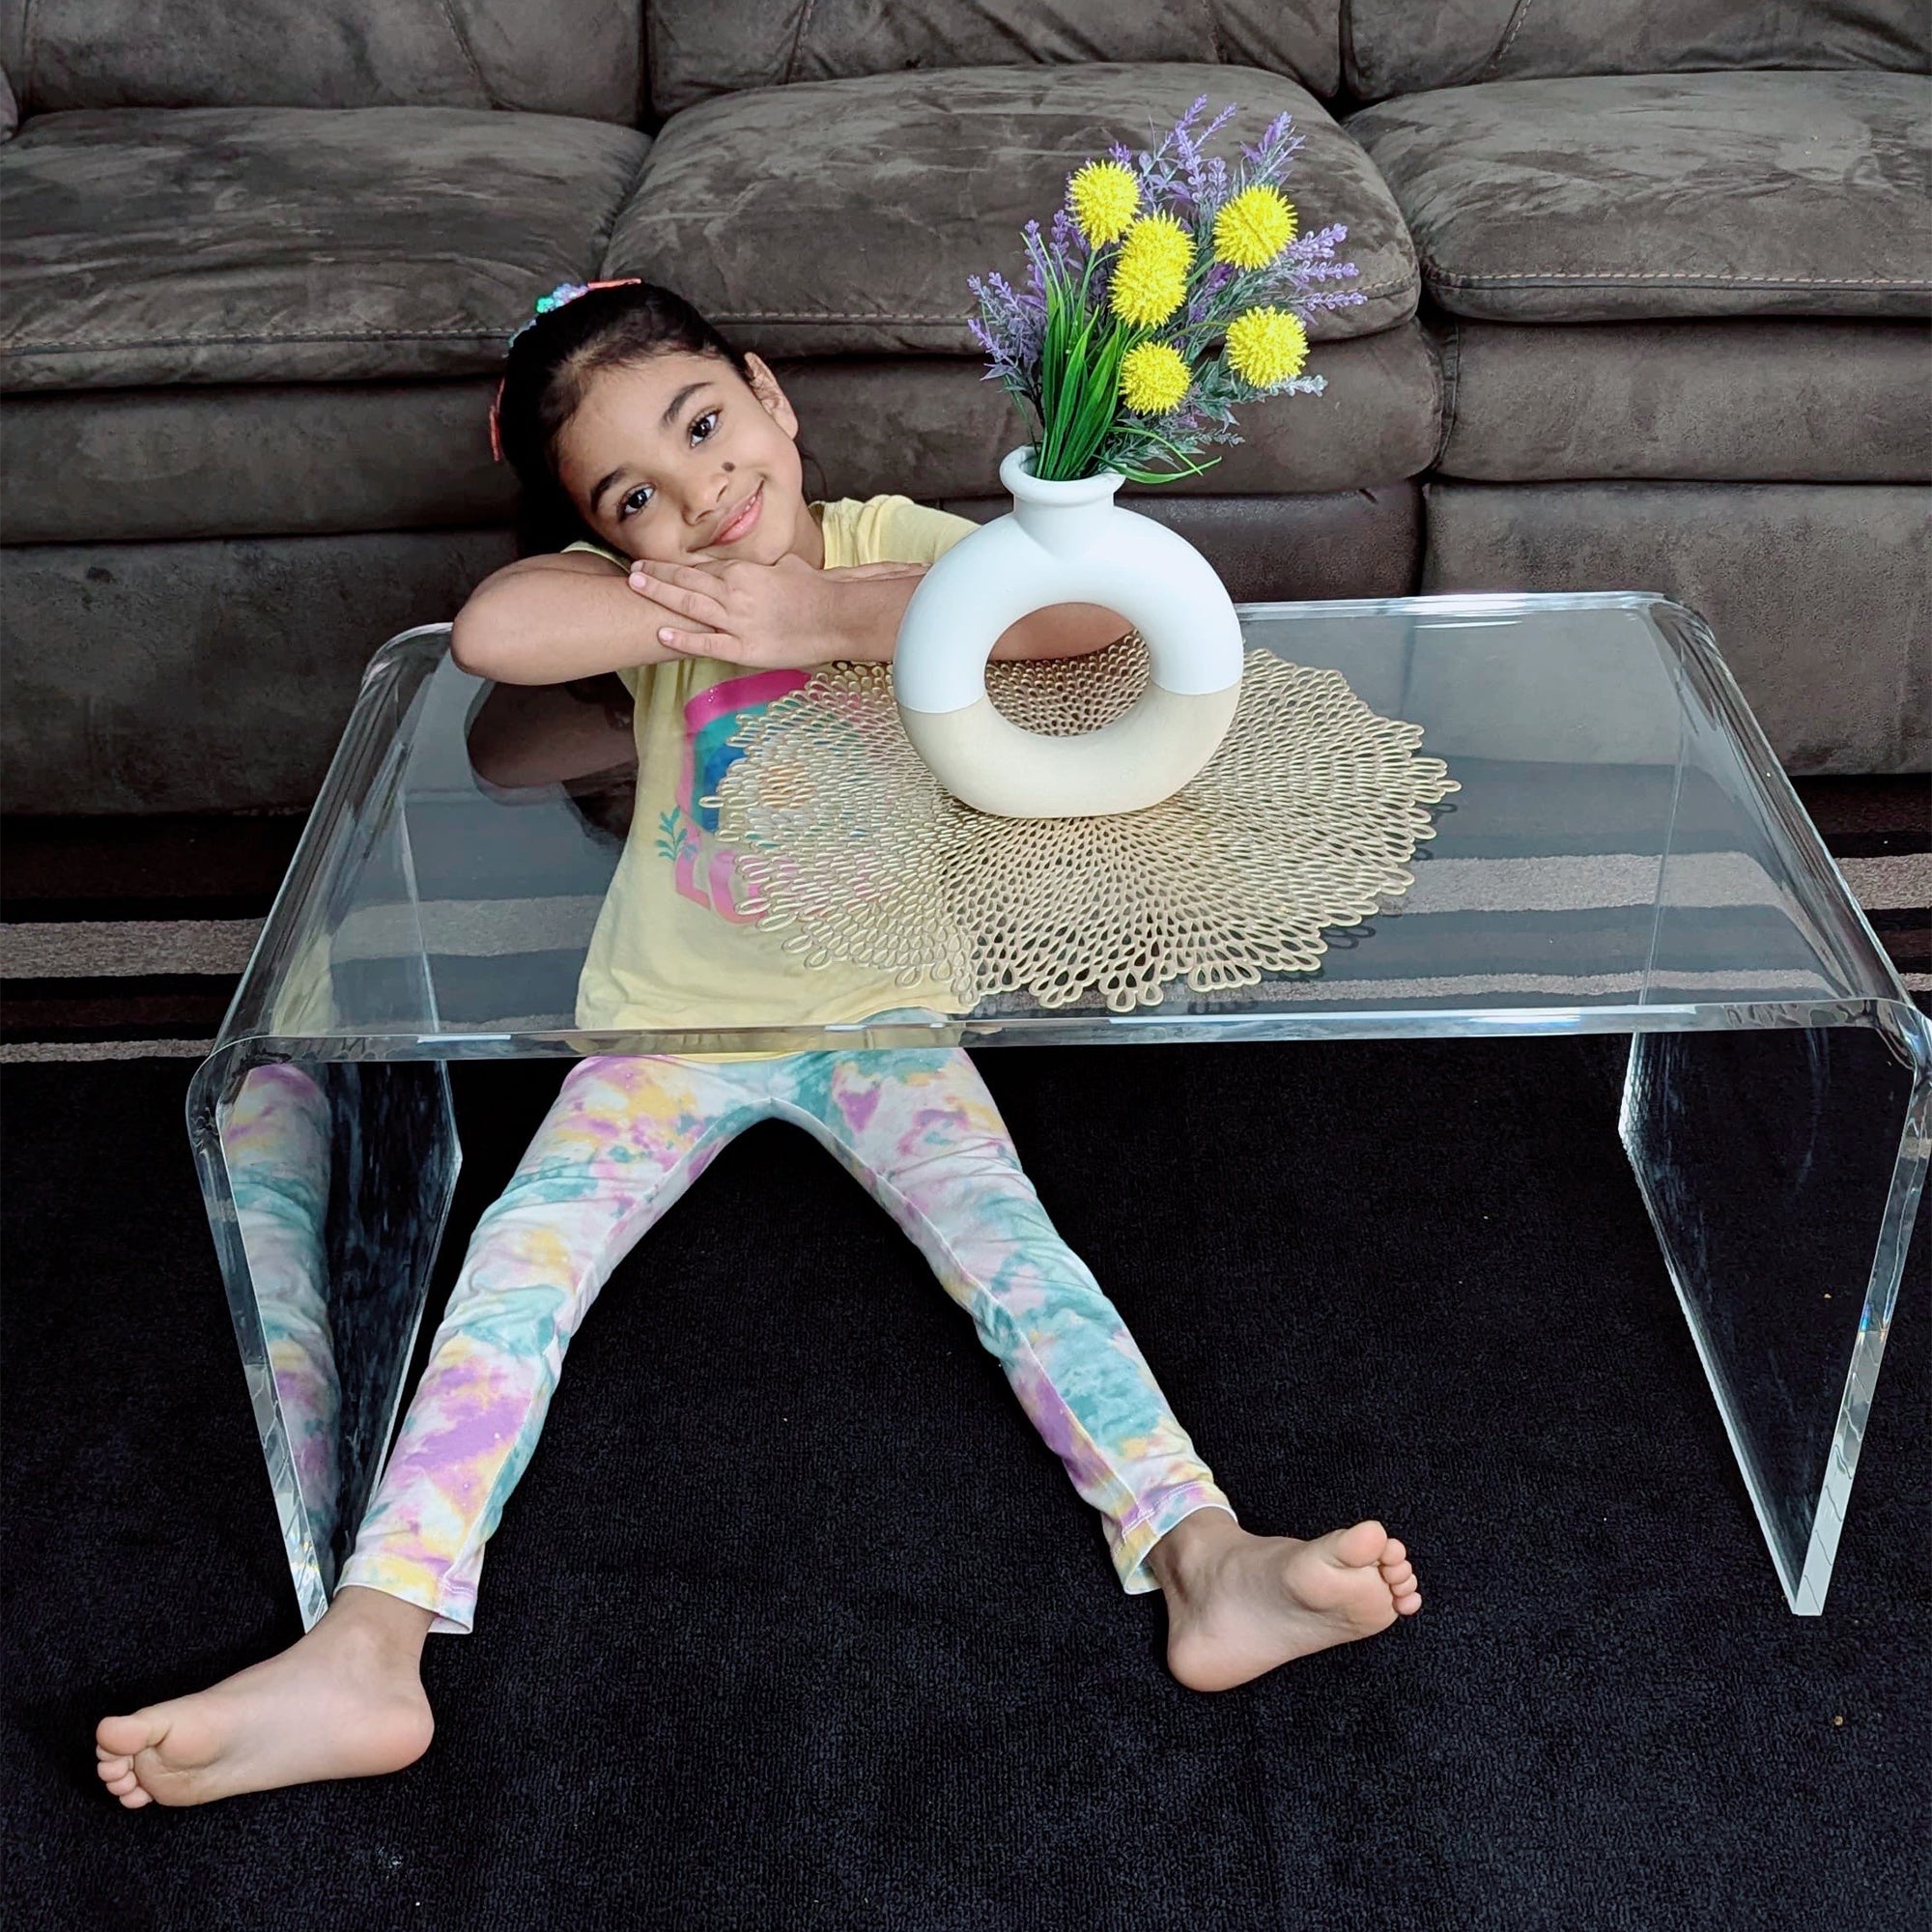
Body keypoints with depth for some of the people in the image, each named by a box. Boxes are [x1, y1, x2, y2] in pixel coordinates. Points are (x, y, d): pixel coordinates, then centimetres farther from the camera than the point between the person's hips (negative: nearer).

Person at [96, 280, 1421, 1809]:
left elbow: (1098, 608, -24)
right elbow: (492, 630, -29)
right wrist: (705, 601, -23)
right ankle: (366, 1651, -20)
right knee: (519, 1265, -15)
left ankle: (1206, 1565, -27)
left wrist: (830, 614, -26)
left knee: (1010, 1244, -20)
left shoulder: (886, 542, -5)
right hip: (673, 1021, 1)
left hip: (880, 1015, -1)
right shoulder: (633, 588, -4)